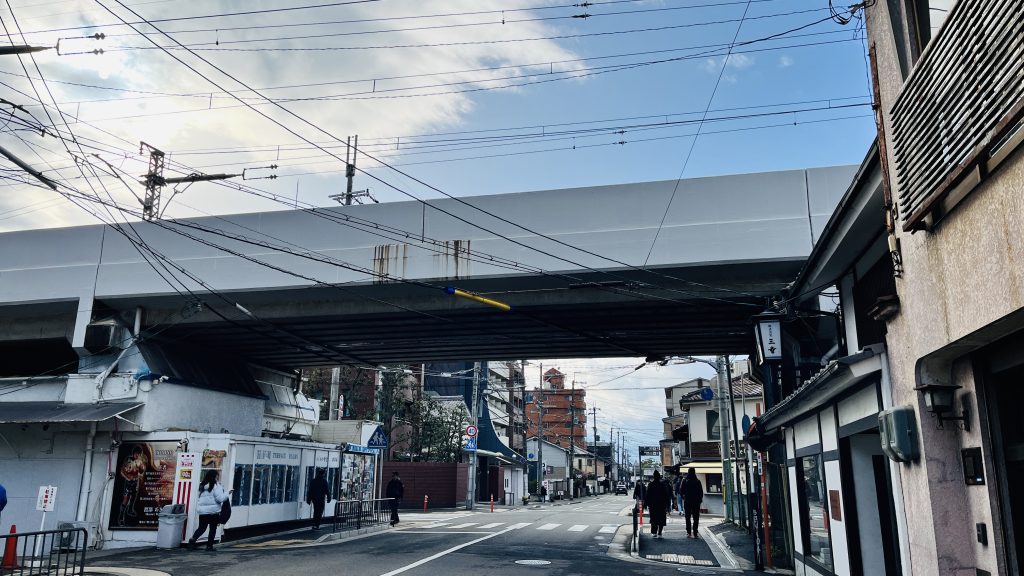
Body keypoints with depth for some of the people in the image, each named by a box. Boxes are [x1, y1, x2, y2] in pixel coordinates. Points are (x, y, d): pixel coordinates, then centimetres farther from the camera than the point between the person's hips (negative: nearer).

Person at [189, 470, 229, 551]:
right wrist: (227, 493, -1)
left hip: (202, 511, 6)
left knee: (201, 528, 14)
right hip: (213, 511, -5)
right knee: (213, 529, 7)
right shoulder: (216, 486, -12)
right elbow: (220, 498, -15)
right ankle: (209, 546, 9)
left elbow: (200, 497, 14)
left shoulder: (202, 485, 9)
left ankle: (193, 539, -7)